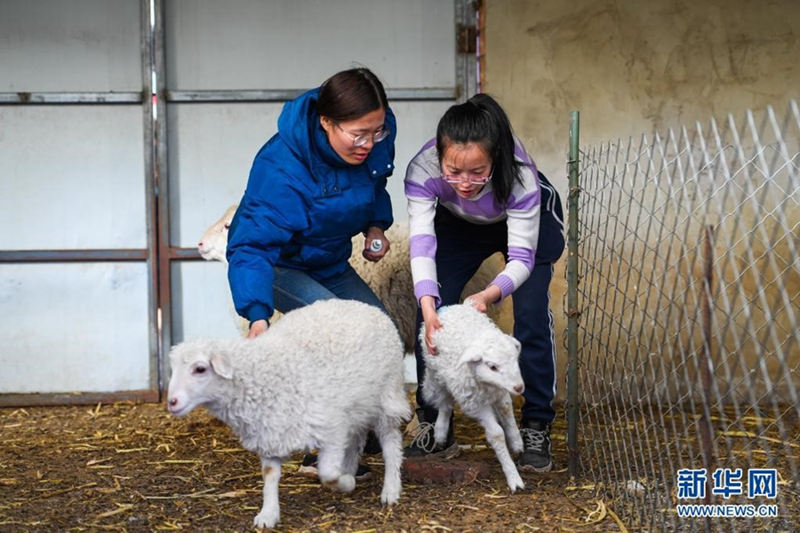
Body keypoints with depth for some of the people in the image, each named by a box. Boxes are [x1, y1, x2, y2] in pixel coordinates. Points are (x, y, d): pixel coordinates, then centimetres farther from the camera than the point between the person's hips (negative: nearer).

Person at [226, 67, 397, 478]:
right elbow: (252, 246, -42)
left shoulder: (377, 138, -16)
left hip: (328, 263, 7)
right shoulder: (281, 166, -36)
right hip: (276, 264, -7)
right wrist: (258, 315, -55)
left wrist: (376, 225, -6)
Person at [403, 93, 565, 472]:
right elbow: (422, 244, -41)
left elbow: (522, 257, -37)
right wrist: (428, 308, -55)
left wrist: (490, 295, -56)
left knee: (531, 314, -18)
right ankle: (433, 427, 3)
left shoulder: (520, 175, -41)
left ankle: (536, 429, -5)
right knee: (432, 315, -10)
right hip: (460, 225, 2)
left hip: (532, 219, -2)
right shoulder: (422, 170, -38)